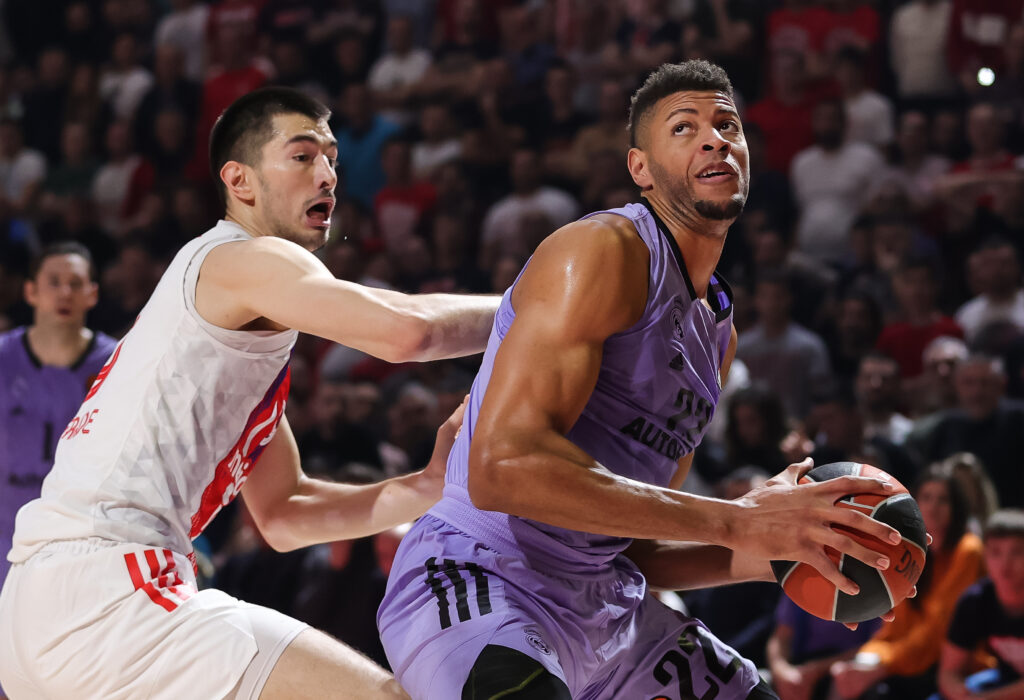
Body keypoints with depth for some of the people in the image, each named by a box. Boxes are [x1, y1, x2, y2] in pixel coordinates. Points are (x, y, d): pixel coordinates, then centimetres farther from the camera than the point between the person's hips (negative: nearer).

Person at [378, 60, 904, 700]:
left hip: (603, 600, 10)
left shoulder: (718, 331, 17)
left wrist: (769, 557, 2)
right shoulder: (606, 252, -12)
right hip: (475, 583, -10)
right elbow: (503, 466, -26)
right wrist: (736, 522, -25)